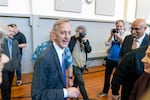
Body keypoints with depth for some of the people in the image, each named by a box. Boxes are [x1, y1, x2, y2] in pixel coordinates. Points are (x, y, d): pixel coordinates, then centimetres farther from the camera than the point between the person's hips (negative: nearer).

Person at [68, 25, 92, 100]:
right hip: (75, 64, -5)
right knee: (81, 82, -5)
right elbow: (69, 48, -23)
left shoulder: (86, 40, 6)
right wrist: (75, 38, -21)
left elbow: (89, 50, -4)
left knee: (77, 80, 20)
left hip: (82, 64, 6)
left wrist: (85, 42, -18)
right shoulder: (72, 38, -7)